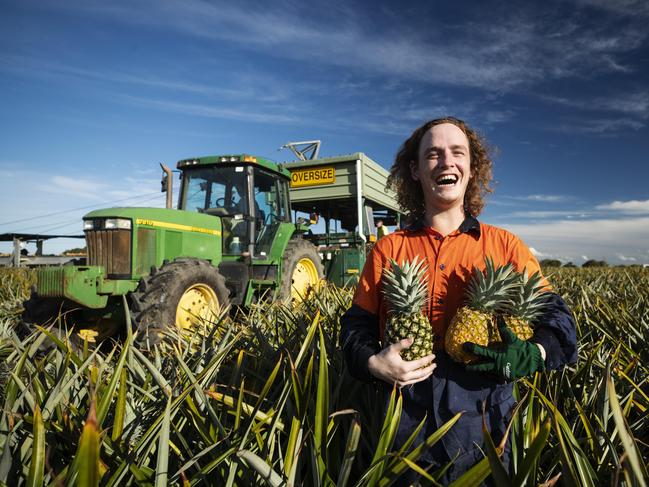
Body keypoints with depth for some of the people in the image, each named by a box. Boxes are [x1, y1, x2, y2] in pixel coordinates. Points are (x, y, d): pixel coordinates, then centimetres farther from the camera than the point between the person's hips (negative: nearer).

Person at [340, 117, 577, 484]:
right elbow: (357, 326, 3)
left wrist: (533, 356, -17)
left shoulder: (506, 246, 2)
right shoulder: (388, 250, 1)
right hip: (405, 423, 0)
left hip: (483, 424, 1)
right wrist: (373, 363, -17)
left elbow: (556, 315, 3)